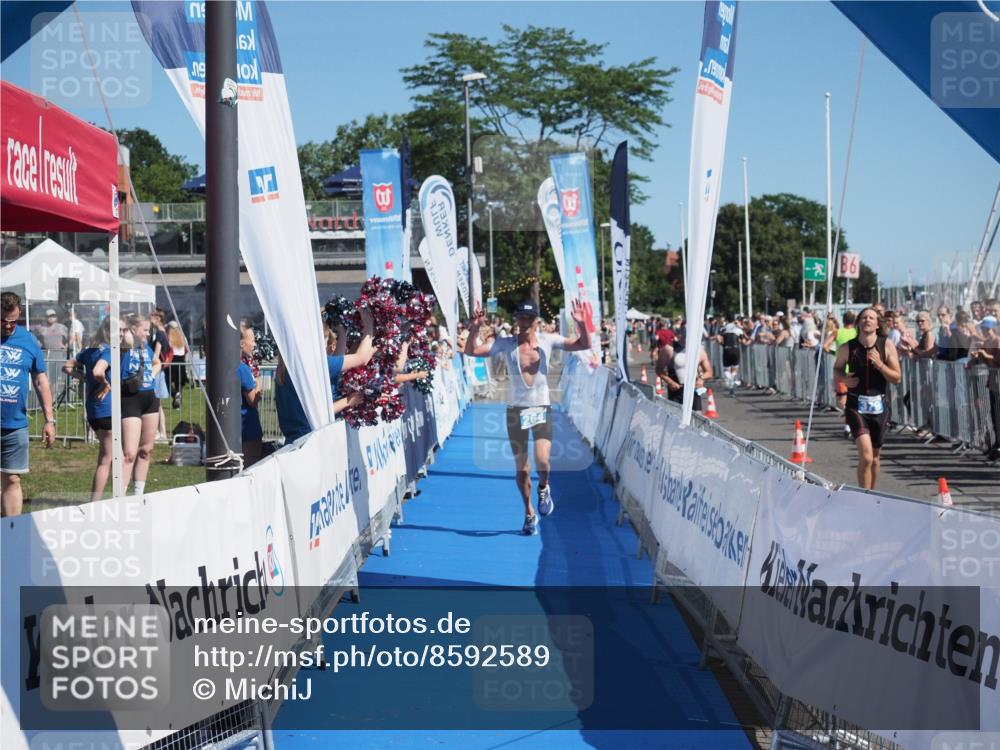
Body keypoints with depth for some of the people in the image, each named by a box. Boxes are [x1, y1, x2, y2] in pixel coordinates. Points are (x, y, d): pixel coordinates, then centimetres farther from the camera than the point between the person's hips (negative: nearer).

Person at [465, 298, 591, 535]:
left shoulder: (547, 341, -1)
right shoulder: (505, 345, -1)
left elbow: (584, 345, -3)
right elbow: (471, 351, -4)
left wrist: (581, 324, -20)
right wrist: (475, 329, -20)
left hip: (542, 409, -1)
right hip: (516, 410, 1)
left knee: (542, 460, -21)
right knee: (521, 469, 5)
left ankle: (544, 488, 13)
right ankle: (529, 514, 24)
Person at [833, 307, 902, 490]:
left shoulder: (887, 346, -3)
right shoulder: (847, 348, -4)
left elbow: (897, 377, -4)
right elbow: (837, 369, 13)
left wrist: (880, 364, -20)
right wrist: (844, 378, -9)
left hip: (879, 405, 2)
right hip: (856, 405, -2)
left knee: (875, 456, 14)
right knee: (866, 456, -18)